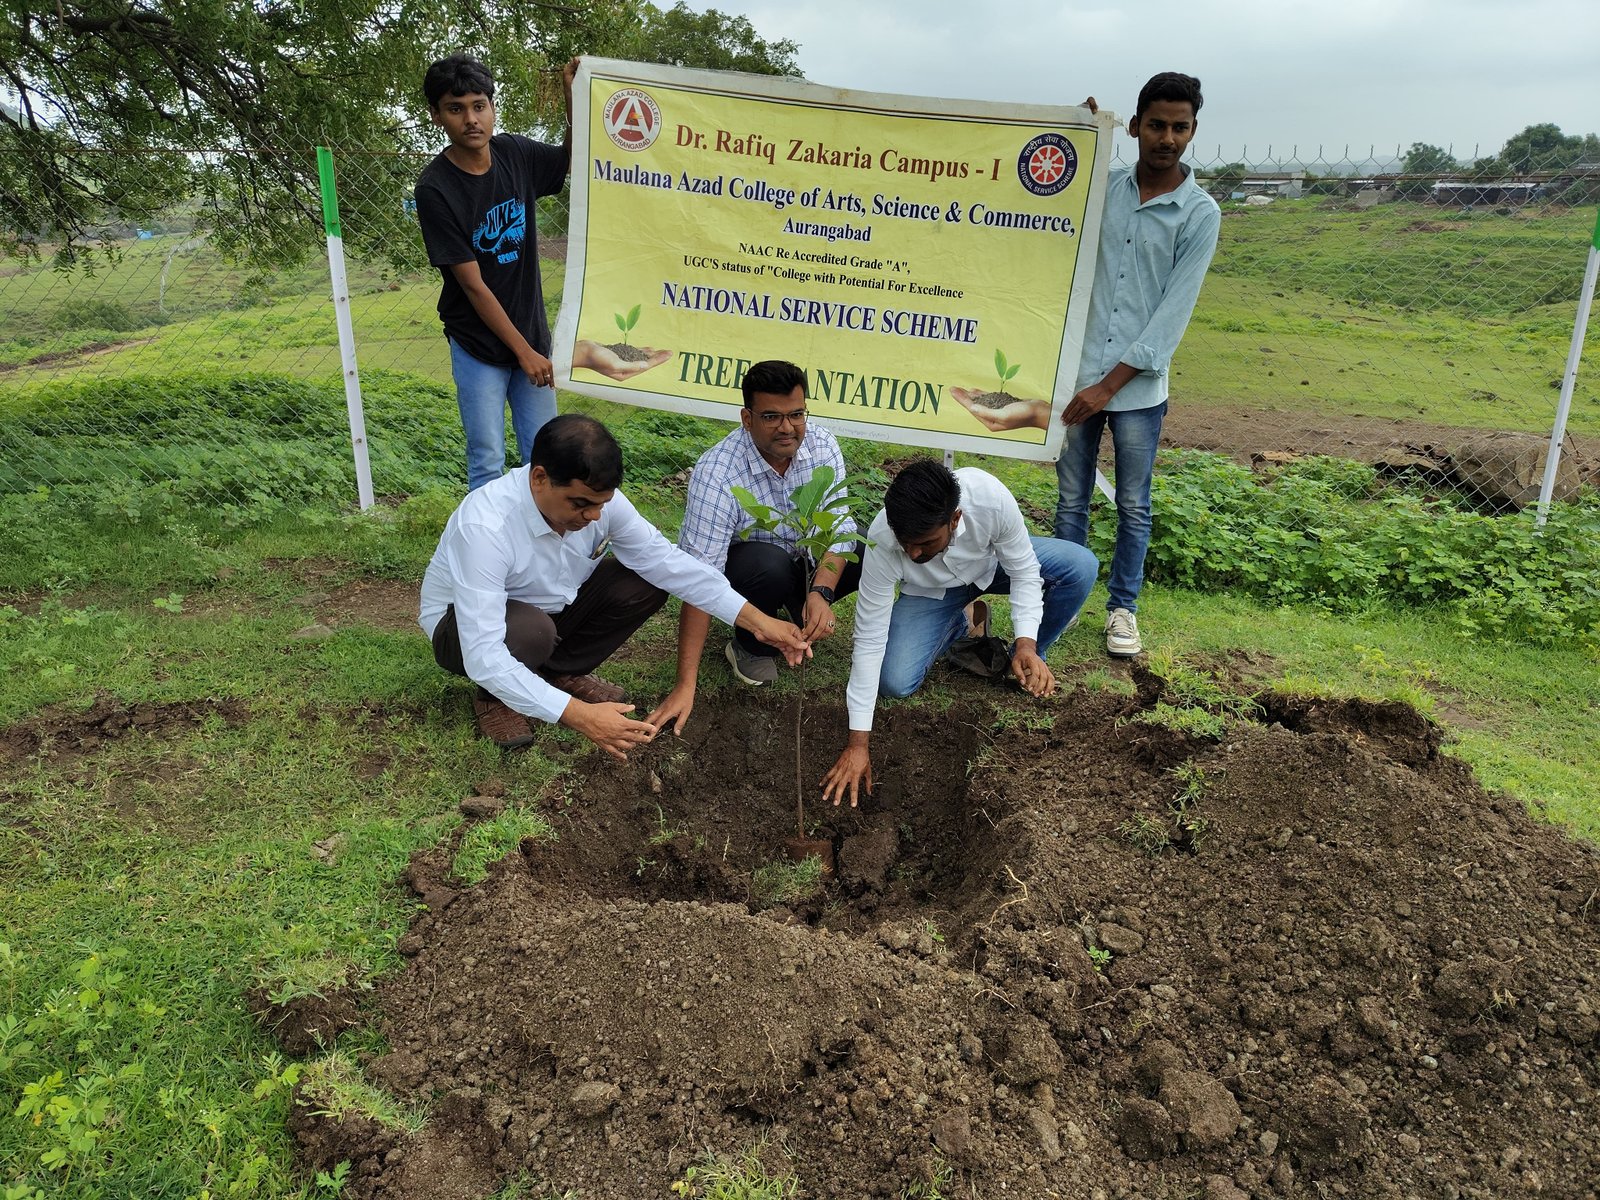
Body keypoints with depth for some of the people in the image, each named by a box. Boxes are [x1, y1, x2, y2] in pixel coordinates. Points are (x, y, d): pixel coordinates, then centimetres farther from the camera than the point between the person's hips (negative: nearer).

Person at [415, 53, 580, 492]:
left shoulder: (515, 154, -2)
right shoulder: (434, 189, -16)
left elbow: (572, 159, 17)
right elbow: (473, 286, -16)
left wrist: (572, 94, 0)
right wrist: (524, 352, -14)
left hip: (532, 333, 5)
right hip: (478, 346, -4)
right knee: (487, 464, 1)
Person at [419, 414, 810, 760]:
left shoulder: (597, 499, -22)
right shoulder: (484, 527, -38)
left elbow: (665, 560, -16)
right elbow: (484, 658, -40)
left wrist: (756, 620, -22)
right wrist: (577, 714, -47)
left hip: (549, 607, 5)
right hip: (464, 625, -5)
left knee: (647, 583, -15)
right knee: (531, 630, -39)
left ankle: (560, 673, 3)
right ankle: (496, 698, -5)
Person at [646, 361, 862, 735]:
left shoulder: (822, 445, -16)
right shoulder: (716, 472, -30)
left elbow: (839, 526, -18)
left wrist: (820, 593, -39)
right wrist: (685, 685, -38)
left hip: (809, 557, 4)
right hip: (746, 567, -4)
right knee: (770, 565, -38)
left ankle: (800, 614, 6)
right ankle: (749, 647, -6)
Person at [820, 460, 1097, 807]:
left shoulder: (991, 497, -40)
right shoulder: (882, 542, -38)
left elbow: (1024, 569, -22)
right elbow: (869, 640, -32)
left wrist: (1026, 644, -37)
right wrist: (857, 743, -32)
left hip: (992, 563, 1)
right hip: (931, 592, 0)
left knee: (1081, 566, -24)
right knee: (895, 682, -20)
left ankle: (1028, 659, 1)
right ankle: (959, 627, 12)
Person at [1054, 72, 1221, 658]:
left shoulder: (1200, 214, -4)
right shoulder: (1102, 188, 5)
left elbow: (1174, 311, -9)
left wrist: (1111, 384, -15)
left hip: (1138, 385, -2)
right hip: (1077, 373, 2)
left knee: (1134, 506, 9)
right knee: (1071, 499, 9)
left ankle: (1123, 607, 23)